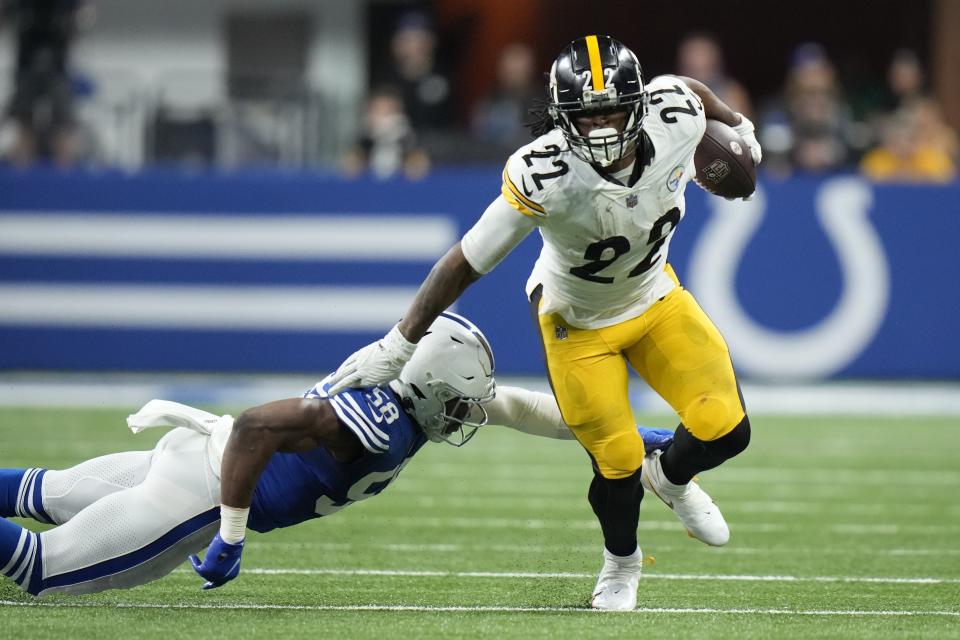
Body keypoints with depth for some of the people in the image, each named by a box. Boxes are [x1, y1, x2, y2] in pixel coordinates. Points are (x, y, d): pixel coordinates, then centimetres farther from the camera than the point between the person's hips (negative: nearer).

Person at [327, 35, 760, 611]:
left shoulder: (674, 119, -27)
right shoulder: (544, 175, -38)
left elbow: (692, 89, 0)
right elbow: (465, 264, -29)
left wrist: (738, 127, 22)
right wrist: (397, 348, -23)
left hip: (655, 298, 4)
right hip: (578, 321, -4)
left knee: (726, 432, -3)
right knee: (618, 465, -4)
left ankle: (671, 479, 35)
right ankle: (621, 562, 32)